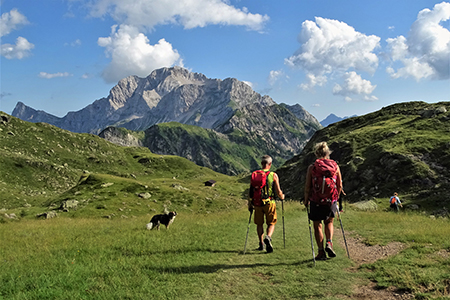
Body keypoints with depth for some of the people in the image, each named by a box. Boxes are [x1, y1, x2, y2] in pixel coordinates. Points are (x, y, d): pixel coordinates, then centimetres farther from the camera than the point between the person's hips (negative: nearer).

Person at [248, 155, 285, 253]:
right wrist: (282, 196, 18)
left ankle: (261, 244, 21)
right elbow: (278, 191, -4)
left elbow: (250, 191, 3)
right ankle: (268, 237, -16)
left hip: (257, 203, 2)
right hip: (269, 203, -2)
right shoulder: (273, 175, -6)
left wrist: (250, 204, 13)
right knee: (271, 223, 11)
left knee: (259, 224, 18)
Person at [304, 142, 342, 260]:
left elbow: (307, 186, -6)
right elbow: (340, 186, 4)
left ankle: (321, 252, 14)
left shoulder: (312, 167, -8)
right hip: (331, 201, 2)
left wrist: (306, 200, 8)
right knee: (329, 222, 25)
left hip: (316, 201, -2)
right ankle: (329, 243, 4)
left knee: (318, 225, 13)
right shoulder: (335, 166, -1)